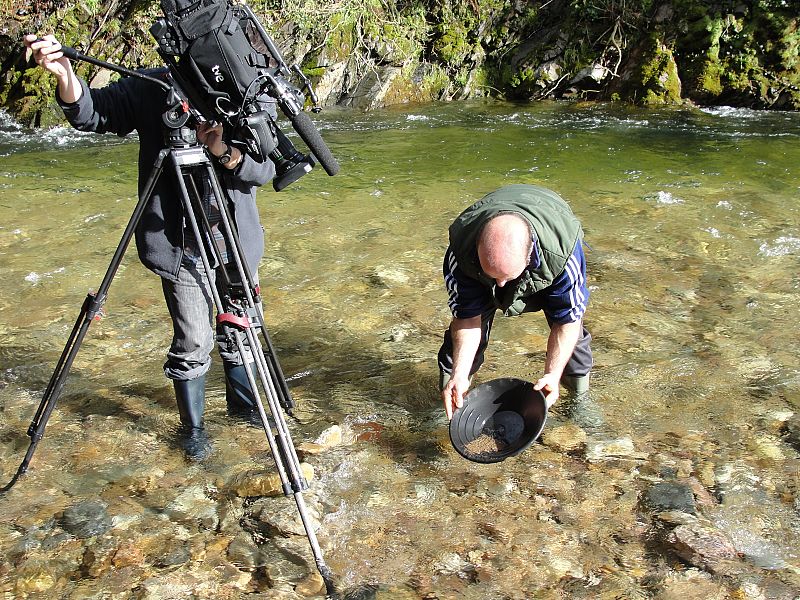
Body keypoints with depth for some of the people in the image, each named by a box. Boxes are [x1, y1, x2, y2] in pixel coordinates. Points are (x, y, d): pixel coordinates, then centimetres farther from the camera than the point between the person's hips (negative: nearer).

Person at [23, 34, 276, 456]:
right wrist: (65, 75, -35)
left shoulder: (256, 97, -5)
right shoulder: (153, 91, -10)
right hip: (182, 246, -3)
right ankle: (192, 427, 24)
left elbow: (267, 167, -12)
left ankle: (244, 405, 41)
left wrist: (227, 151, -31)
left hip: (238, 241, 3)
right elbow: (92, 113, -15)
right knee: (192, 342, 3)